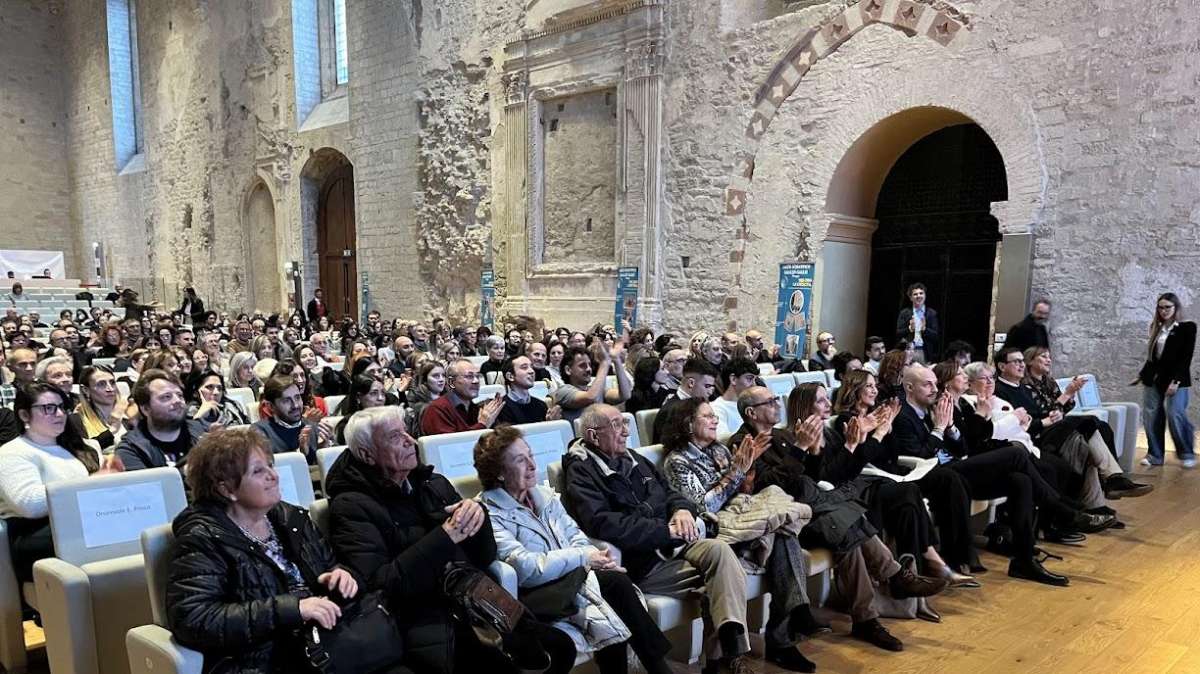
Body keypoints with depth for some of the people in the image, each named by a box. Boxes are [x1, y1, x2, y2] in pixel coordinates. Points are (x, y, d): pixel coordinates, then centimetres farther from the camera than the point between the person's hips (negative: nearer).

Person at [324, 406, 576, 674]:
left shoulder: (434, 484, 14)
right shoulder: (351, 505, -2)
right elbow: (380, 586, -15)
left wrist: (478, 516, -6)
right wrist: (445, 536, -19)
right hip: (427, 627, -6)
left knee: (560, 647, -15)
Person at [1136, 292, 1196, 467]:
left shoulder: (1187, 328, -3)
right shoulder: (1157, 328, 12)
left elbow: (1186, 357, -10)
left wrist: (1175, 381, -16)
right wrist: (1142, 375, 18)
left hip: (1176, 379, -5)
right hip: (1153, 378, 5)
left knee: (1175, 415, -11)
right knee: (1150, 416, 2)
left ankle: (1187, 454, 7)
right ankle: (1155, 455, 11)